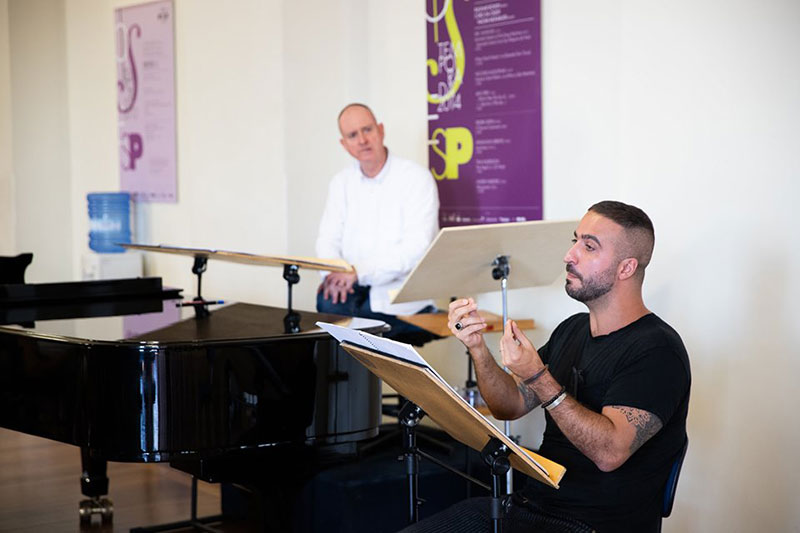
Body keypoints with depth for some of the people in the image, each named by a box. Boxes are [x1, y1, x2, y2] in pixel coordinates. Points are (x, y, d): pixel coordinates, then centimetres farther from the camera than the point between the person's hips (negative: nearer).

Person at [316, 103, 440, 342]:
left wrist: (359, 271, -27)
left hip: (403, 293, -4)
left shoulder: (416, 178, -8)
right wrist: (334, 273, -15)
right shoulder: (342, 182, 11)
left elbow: (417, 247, -18)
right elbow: (328, 239, 9)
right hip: (356, 287, 4)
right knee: (328, 302, -28)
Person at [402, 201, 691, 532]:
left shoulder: (657, 350, -13)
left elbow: (610, 451, -24)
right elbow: (510, 406, 14)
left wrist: (539, 379, -29)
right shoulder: (572, 330, 14)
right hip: (530, 502, 8)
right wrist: (477, 347, -2)